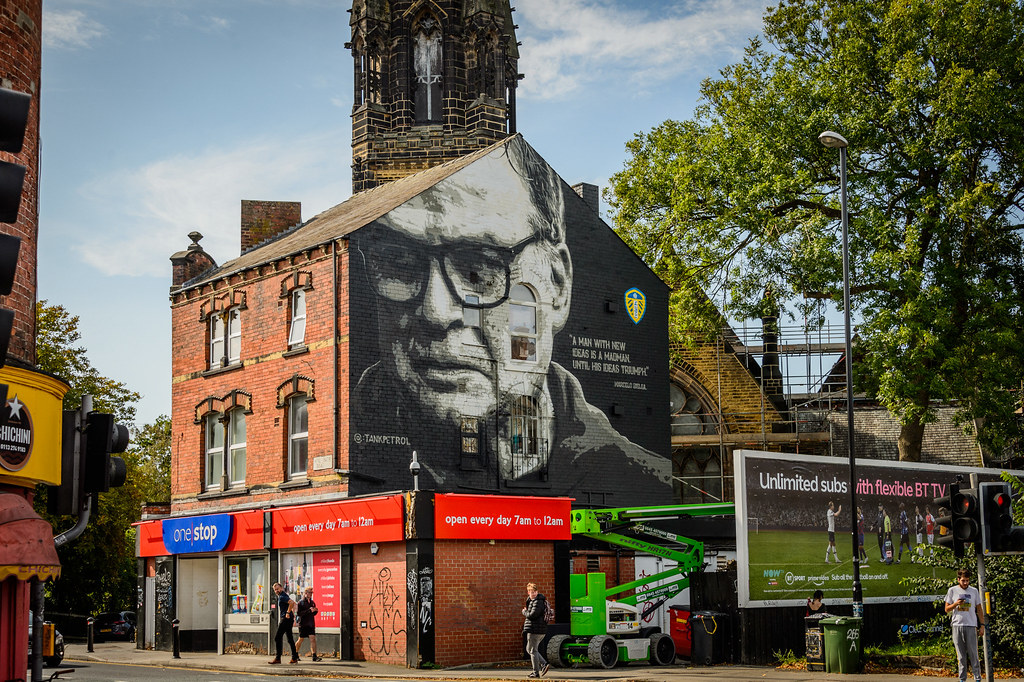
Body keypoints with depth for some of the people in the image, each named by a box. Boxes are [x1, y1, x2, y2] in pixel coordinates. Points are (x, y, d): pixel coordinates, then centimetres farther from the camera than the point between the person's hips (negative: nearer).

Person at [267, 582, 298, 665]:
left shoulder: (282, 597, -13)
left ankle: (278, 658, -9)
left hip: (285, 619, -11)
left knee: (277, 638, -9)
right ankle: (294, 657, 12)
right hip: (289, 619, 11)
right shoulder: (284, 596, 18)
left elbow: (291, 602, -29)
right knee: (290, 638, 12)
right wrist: (293, 613, 24)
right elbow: (293, 603, 30)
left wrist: (288, 613, -22)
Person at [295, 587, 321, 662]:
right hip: (303, 624, -4)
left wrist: (316, 611, -2)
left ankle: (314, 656, -14)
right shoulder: (301, 602, -6)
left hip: (311, 624, 4)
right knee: (300, 640, 5)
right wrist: (309, 610, -23)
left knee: (313, 639, -8)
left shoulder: (312, 602, 13)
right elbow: (298, 613, -17)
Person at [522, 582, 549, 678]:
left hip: (535, 630, -10)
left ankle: (536, 672, 1)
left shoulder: (538, 602, -16)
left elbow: (532, 615, -22)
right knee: (529, 649, 17)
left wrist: (524, 612, -6)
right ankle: (543, 664, 6)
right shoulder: (531, 600, 16)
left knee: (533, 650, -3)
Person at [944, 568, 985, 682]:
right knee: (961, 655, 2)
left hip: (971, 626, 0)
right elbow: (947, 609, 9)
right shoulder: (952, 591, 7)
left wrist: (982, 625, 5)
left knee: (973, 654, -3)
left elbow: (979, 609, 12)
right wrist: (956, 603, -10)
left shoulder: (974, 591, 9)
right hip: (957, 626, 0)